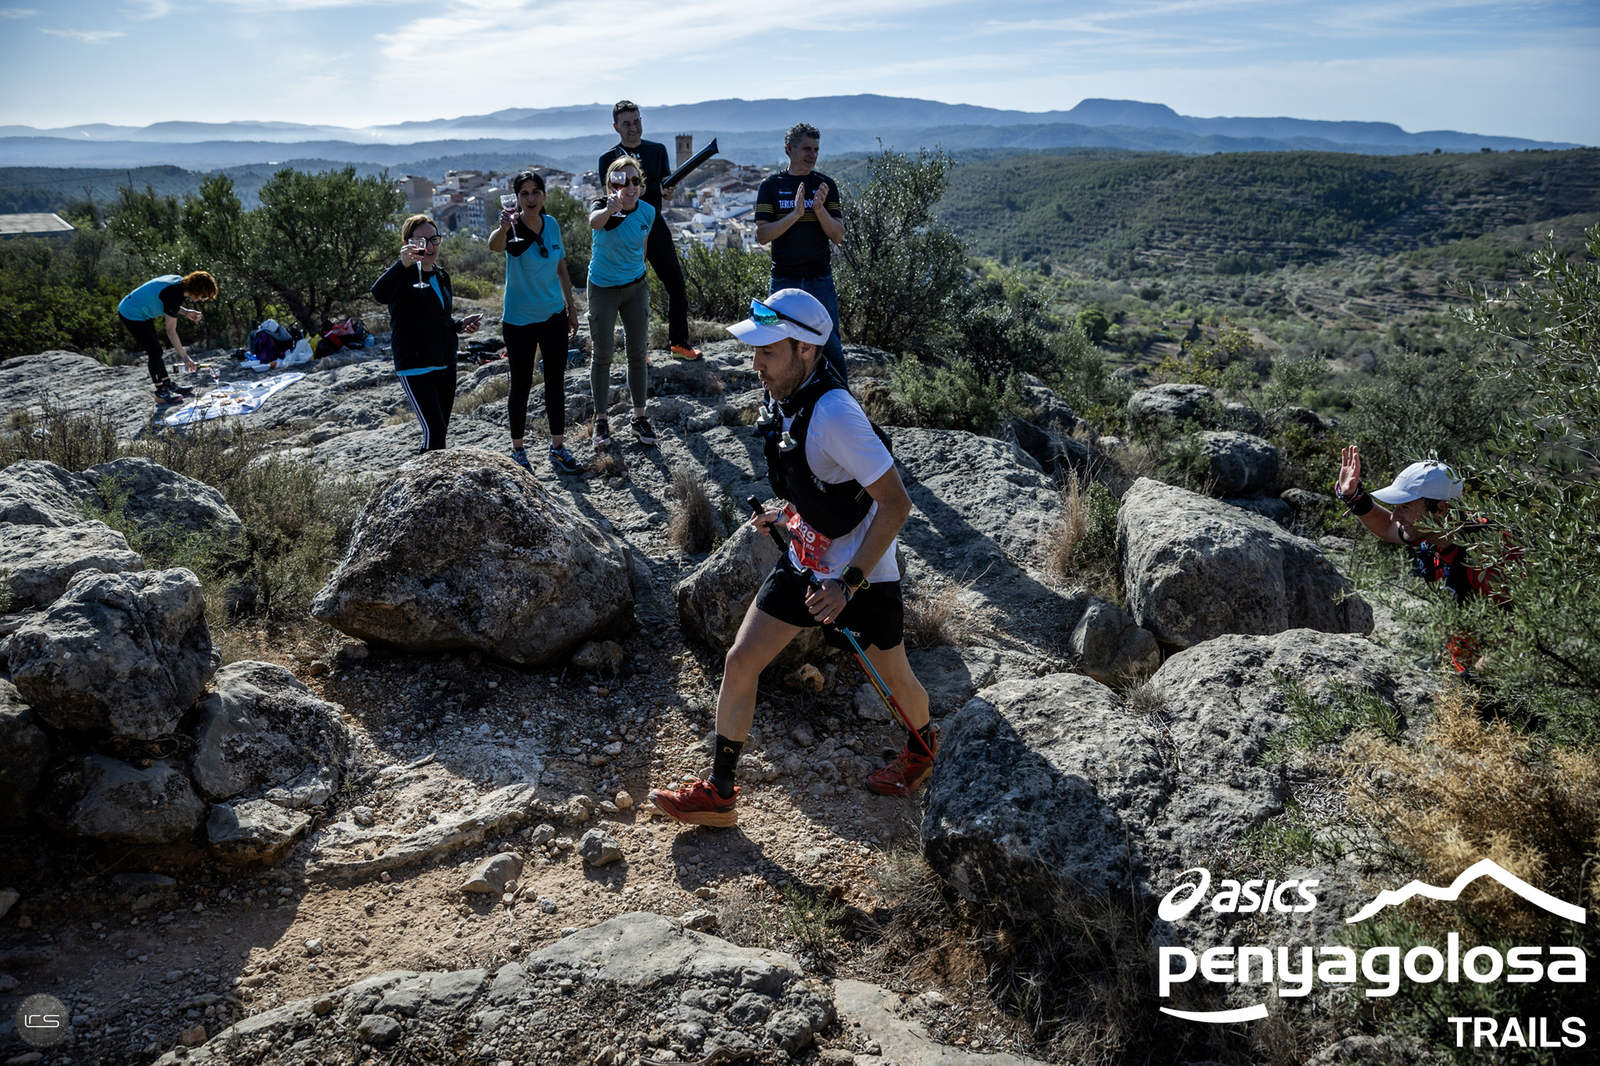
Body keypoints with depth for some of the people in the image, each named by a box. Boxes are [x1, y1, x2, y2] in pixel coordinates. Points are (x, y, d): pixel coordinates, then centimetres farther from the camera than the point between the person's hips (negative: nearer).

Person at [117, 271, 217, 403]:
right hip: (132, 316, -10)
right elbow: (171, 331, -26)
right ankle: (161, 392, 4)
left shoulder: (180, 281, -6)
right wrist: (185, 357, -22)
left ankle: (168, 385, 25)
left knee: (156, 351, 15)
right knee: (155, 351, -6)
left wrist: (185, 312, -4)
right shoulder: (174, 294, -31)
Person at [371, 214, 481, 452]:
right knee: (434, 433, -14)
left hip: (445, 364, 8)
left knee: (440, 432, 14)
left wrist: (460, 325, 3)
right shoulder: (403, 274, -11)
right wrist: (402, 264, -51)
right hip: (415, 368, -8)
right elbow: (380, 294, -35)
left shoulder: (442, 276, 12)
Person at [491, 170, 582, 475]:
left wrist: (571, 306, 14)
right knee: (521, 386, 5)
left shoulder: (552, 224, 1)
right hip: (519, 321, -5)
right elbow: (494, 246, -38)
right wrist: (503, 228, -60)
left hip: (554, 315, 5)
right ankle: (517, 450, 18)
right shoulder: (513, 228, -14)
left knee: (556, 382, 11)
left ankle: (558, 448, 22)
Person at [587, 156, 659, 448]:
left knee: (637, 353, 8)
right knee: (603, 355, 3)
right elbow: (594, 222, -44)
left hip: (636, 287, 3)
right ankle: (601, 420, 16)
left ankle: (639, 417, 21)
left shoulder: (647, 212, -7)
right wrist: (610, 209, -66)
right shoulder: (602, 206, -18)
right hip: (603, 289, -3)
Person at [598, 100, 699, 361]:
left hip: (656, 226, 3)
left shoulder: (657, 150, 8)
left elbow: (667, 188, 5)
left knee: (676, 285, 2)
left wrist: (667, 190, -20)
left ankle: (679, 344, 14)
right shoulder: (609, 159, 0)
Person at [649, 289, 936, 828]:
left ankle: (922, 746, 47)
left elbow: (896, 502, -28)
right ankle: (718, 794, 13)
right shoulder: (787, 400, -2)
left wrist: (849, 584, -29)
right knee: (740, 661, 2)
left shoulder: (834, 413, -29)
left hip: (864, 575, -7)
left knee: (893, 679, 14)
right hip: (804, 562, 8)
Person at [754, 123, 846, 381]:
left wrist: (819, 209, -17)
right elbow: (762, 235, -7)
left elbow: (838, 236, 0)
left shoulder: (826, 185, 6)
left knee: (830, 345, 1)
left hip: (821, 279, 1)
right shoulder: (771, 185, 3)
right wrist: (795, 214, -20)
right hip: (784, 279, 0)